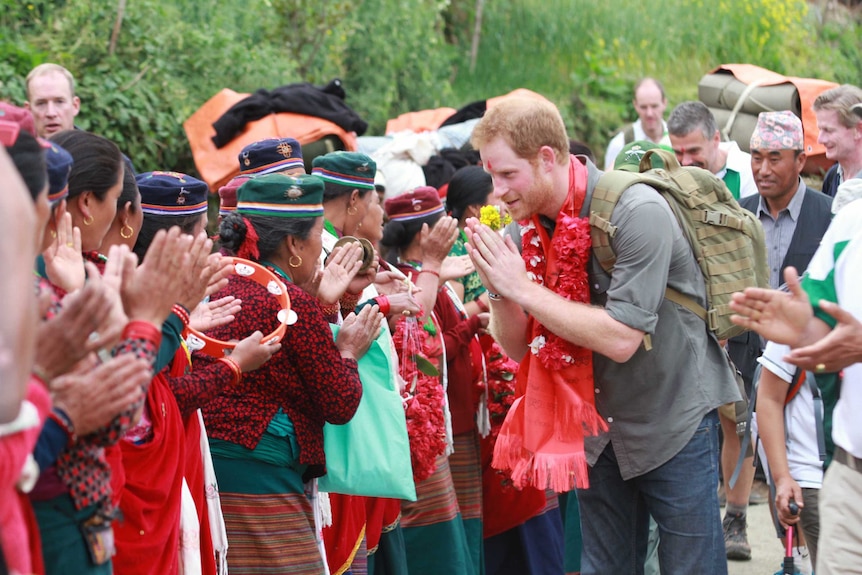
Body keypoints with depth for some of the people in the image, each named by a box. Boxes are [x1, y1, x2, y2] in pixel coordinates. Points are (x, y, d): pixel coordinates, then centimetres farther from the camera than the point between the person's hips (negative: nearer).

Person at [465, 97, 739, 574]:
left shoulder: (636, 212, -23)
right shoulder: (537, 225, -2)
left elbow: (620, 339, -28)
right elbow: (518, 347, 1)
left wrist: (522, 286, -25)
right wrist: (496, 287, -18)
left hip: (673, 421, -6)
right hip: (600, 427, 6)